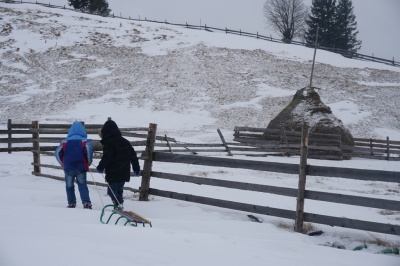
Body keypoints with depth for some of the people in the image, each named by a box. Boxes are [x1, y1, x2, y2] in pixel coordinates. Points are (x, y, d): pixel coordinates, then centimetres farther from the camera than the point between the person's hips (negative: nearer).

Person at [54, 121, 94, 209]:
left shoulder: (65, 142, 5)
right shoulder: (84, 141, -1)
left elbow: (57, 153, 2)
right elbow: (89, 150, -18)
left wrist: (63, 164, 14)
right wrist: (88, 162, -2)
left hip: (68, 168, 1)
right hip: (81, 168, -1)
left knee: (69, 186, 14)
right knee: (82, 186, 4)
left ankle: (71, 204, 15)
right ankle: (86, 203, -10)